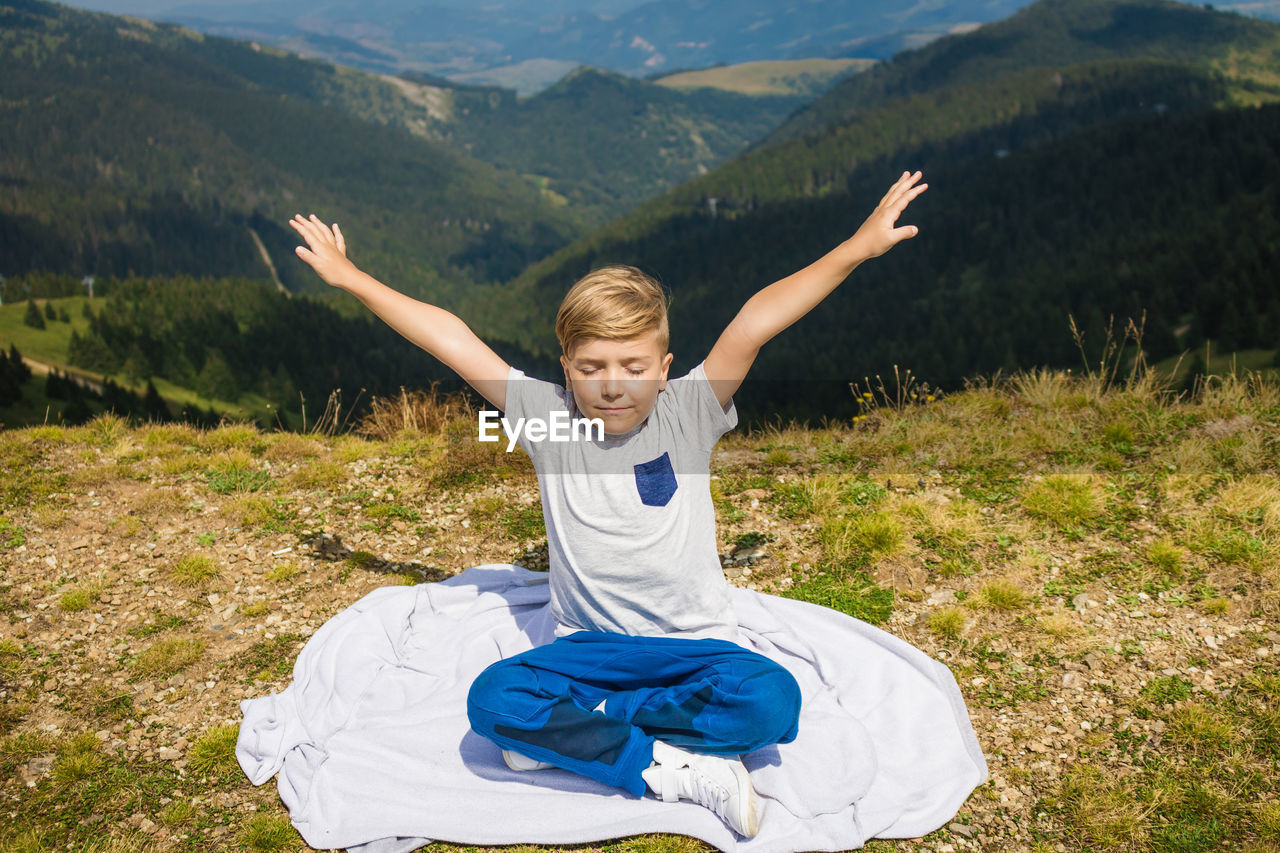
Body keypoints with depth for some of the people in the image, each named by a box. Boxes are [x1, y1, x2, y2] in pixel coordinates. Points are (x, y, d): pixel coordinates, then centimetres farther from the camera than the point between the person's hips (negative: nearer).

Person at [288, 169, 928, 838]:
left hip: (695, 647, 0)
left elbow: (755, 323, -13)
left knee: (771, 700, -30)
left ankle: (564, 732, -16)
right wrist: (348, 277, 0)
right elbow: (452, 340, -4)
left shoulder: (688, 415, -5)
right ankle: (669, 769, -19)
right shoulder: (547, 419, -3)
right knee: (492, 698, -27)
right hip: (587, 648, 1)